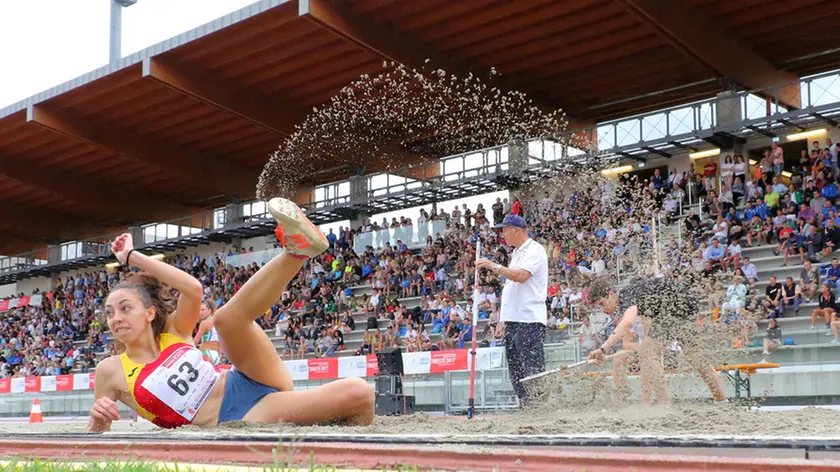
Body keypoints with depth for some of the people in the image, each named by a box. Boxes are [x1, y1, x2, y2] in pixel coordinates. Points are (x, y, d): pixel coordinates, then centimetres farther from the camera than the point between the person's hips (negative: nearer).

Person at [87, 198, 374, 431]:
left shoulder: (173, 332, 12)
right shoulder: (111, 371, 5)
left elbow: (194, 288, -7)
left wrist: (132, 256, -2)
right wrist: (99, 419, -17)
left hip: (249, 385, 4)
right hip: (234, 422, -4)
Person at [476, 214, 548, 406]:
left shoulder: (534, 250, -7)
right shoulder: (516, 253, 22)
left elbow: (521, 276, -22)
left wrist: (494, 266, -17)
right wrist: (501, 316, 20)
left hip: (529, 320, -10)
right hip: (512, 320, 10)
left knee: (534, 368, -12)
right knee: (515, 369, 9)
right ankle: (525, 405, 13)